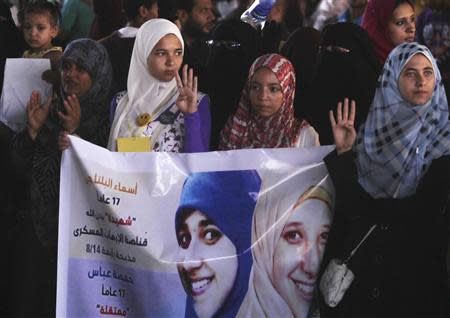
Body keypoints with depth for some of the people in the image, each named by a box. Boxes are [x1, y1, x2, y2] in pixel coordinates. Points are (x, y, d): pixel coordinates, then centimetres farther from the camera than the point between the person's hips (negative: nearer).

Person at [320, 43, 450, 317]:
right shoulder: (371, 133, 4)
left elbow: (427, 209, -14)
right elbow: (351, 203, -3)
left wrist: (369, 208, -9)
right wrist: (344, 152, -12)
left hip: (417, 267, -2)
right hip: (361, 267, 2)